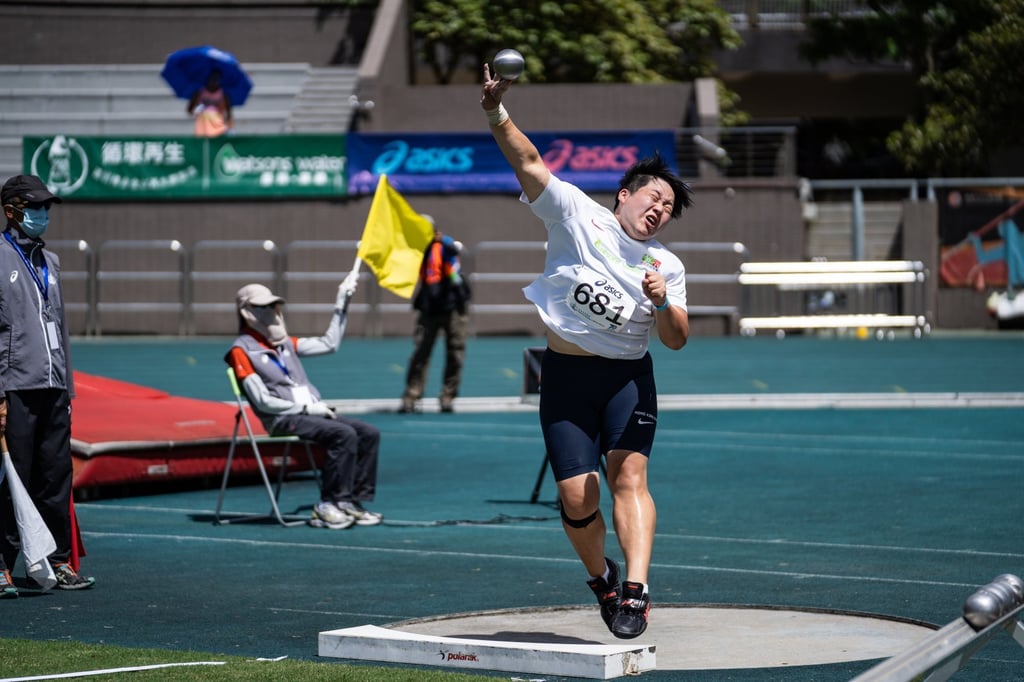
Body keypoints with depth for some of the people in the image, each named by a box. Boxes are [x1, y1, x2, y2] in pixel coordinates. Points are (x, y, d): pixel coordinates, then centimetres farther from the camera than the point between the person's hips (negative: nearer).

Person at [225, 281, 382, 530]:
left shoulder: (285, 343, 20)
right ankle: (328, 505, -24)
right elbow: (262, 401, -11)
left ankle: (353, 500, -10)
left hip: (310, 413, 8)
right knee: (344, 434, -28)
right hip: (282, 420, -8)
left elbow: (328, 344, 22)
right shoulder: (242, 350, -3)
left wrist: (341, 303, 18)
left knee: (369, 433, -9)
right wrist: (305, 408, -14)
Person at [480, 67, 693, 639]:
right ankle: (601, 576, 21)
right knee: (577, 495, -7)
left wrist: (662, 304, -18)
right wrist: (498, 115, -27)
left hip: (628, 377, 1)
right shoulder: (577, 215, -1)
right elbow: (530, 164, -11)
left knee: (628, 474, -19)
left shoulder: (667, 266, 5)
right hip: (566, 376, -1)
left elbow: (677, 340, 3)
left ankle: (636, 591, -27)